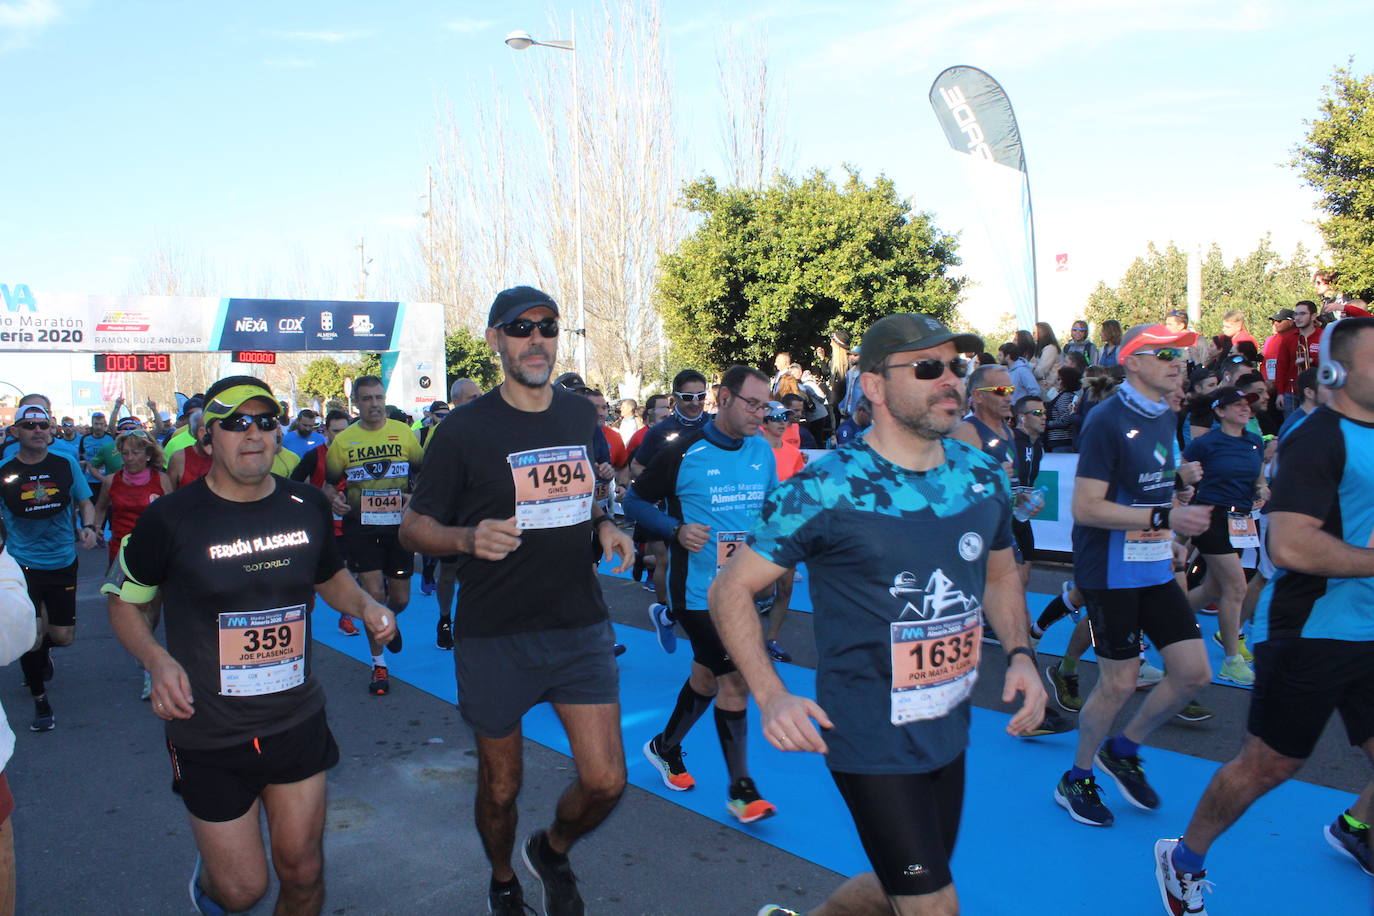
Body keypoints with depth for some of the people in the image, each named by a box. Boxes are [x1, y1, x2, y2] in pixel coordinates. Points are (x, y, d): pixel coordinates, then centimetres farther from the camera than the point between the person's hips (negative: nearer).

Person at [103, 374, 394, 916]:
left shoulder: (308, 506, -1)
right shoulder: (171, 518, -11)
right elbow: (123, 601, 2)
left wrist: (366, 606, -3)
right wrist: (156, 660, -16)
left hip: (298, 723, 3)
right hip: (209, 735, -3)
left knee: (302, 873, 9)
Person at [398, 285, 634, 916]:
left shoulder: (582, 415, 6)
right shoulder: (465, 429, -7)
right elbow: (412, 527, -4)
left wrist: (605, 528, 1)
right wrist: (469, 538, -24)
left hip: (580, 627, 3)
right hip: (494, 635, -3)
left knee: (605, 780, 0)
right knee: (501, 786, 13)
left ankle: (552, 851, 34)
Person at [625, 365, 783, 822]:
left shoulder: (762, 451, 3)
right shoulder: (684, 452, -13)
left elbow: (772, 506, 17)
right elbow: (635, 500, -5)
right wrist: (677, 530, -20)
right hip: (698, 590, -6)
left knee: (708, 674, 18)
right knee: (735, 679, -6)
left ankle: (666, 746, 42)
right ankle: (740, 788, 10)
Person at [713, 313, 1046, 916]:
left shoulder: (984, 478, 0)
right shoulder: (825, 490, -18)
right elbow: (731, 589, -12)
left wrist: (1019, 654, 0)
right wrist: (770, 697, -23)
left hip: (949, 732, 7)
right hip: (871, 740, -6)